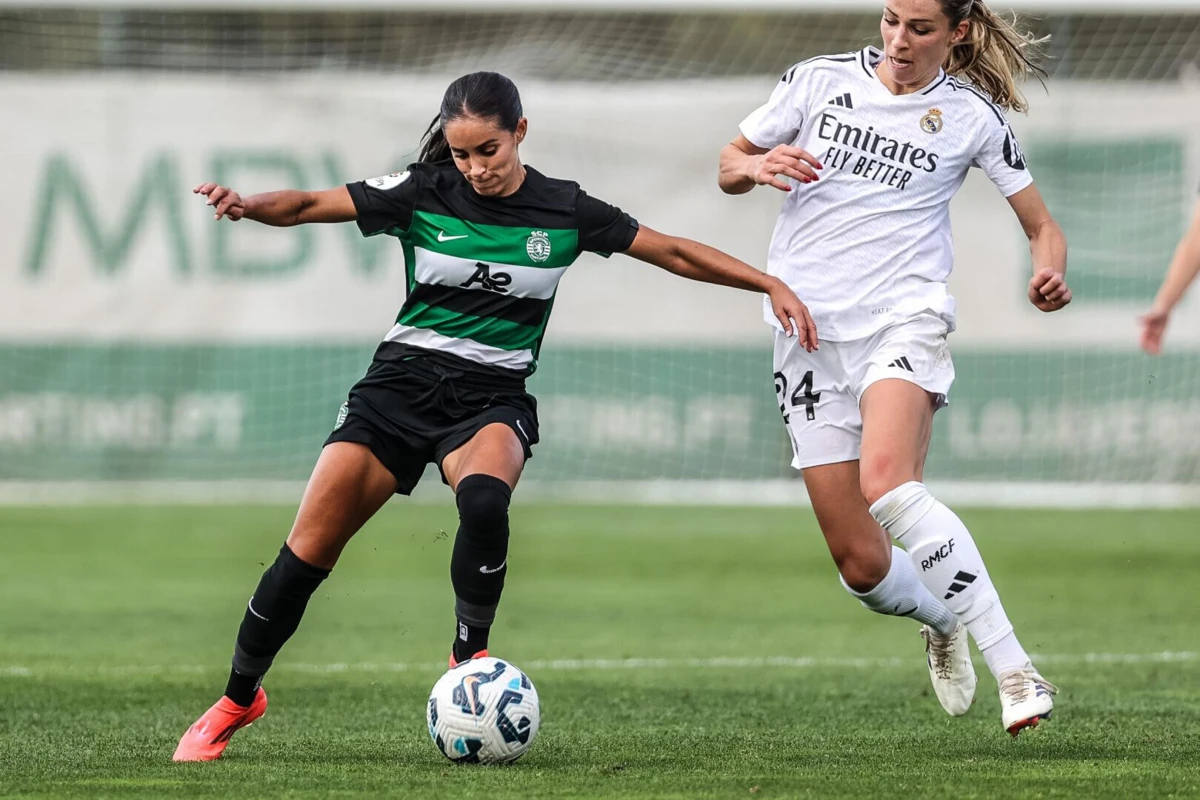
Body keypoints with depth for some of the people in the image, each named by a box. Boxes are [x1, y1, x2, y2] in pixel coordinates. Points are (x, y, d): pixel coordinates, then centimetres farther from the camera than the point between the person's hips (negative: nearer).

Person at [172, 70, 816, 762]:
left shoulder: (564, 211, -1)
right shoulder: (424, 193, -4)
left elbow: (674, 253, 5)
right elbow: (309, 206, -9)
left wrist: (771, 284, 1)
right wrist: (248, 206, -30)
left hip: (493, 398, 0)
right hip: (402, 383, 0)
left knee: (484, 500, -36)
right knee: (308, 552, -6)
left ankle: (470, 659, -13)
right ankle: (238, 699, 14)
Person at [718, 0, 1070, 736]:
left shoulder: (973, 115, 2)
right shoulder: (821, 80, 6)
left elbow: (1042, 227, 8)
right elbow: (729, 166, 15)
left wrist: (1050, 275, -15)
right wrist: (757, 167, -9)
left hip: (904, 317, -3)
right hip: (810, 331, 3)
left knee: (887, 483, -33)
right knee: (861, 565, -2)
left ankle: (1014, 669, -33)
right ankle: (942, 622, 34)